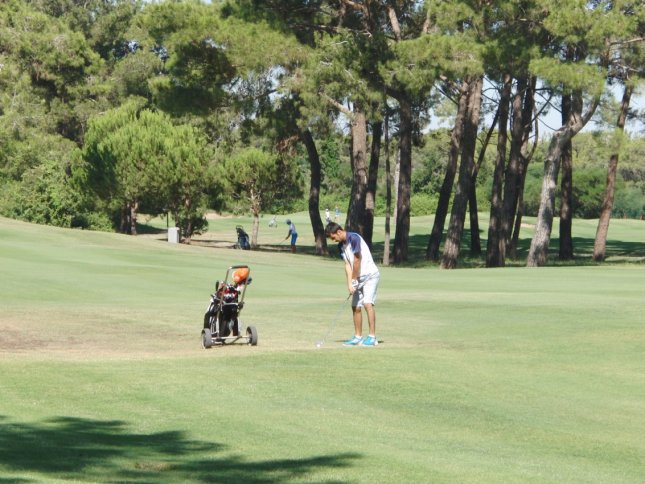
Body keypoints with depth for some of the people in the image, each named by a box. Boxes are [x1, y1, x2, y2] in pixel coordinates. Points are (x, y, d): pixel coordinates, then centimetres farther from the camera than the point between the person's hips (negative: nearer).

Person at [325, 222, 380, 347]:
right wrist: (350, 284, -7)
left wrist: (354, 280, -9)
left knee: (367, 303, -18)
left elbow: (357, 261, -17)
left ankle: (372, 337, -18)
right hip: (358, 278, 9)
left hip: (370, 274, -9)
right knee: (356, 307, 7)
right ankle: (358, 337, 14)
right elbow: (347, 265, 4)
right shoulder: (341, 246, 8)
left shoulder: (354, 238, -17)